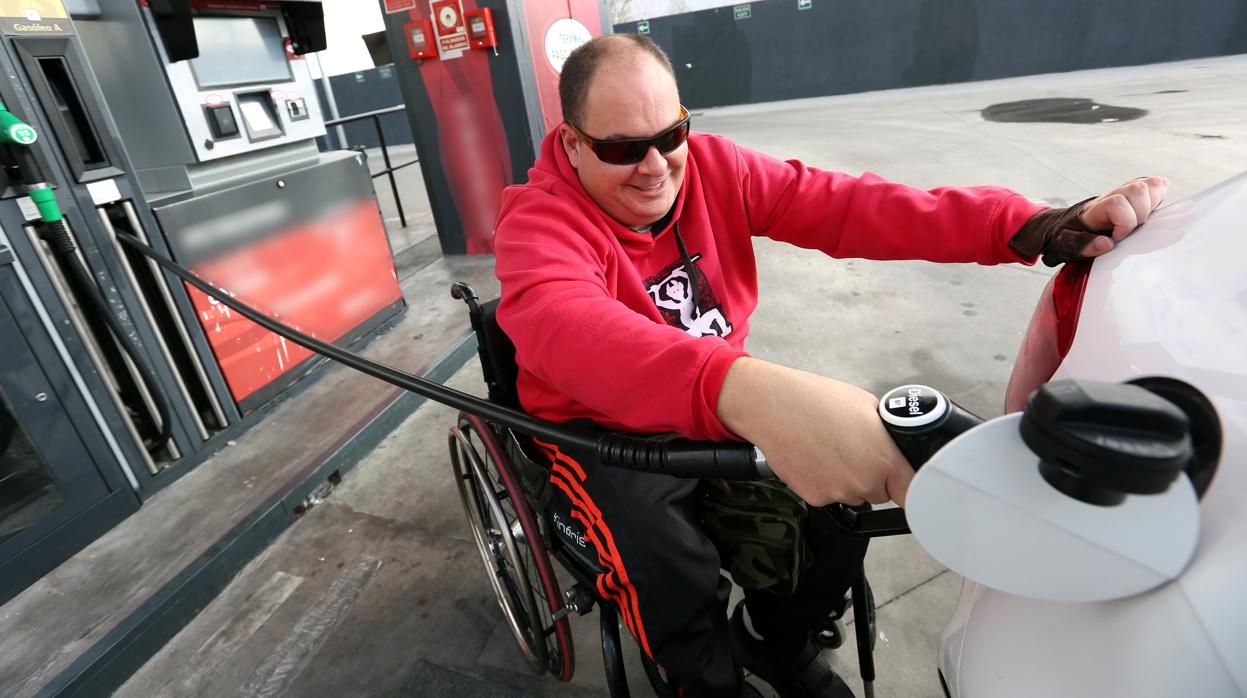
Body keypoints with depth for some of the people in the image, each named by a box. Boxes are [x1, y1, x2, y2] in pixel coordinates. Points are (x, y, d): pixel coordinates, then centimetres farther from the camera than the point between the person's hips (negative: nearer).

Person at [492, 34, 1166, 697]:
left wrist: (1029, 226, -30)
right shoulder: (538, 222, -21)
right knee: (673, 582, -27)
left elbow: (841, 205, -17)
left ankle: (771, 637, 20)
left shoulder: (711, 166, -7)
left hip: (725, 411, 4)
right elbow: (566, 328, -44)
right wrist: (750, 392, -61)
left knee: (850, 494, -10)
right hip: (605, 431, -3)